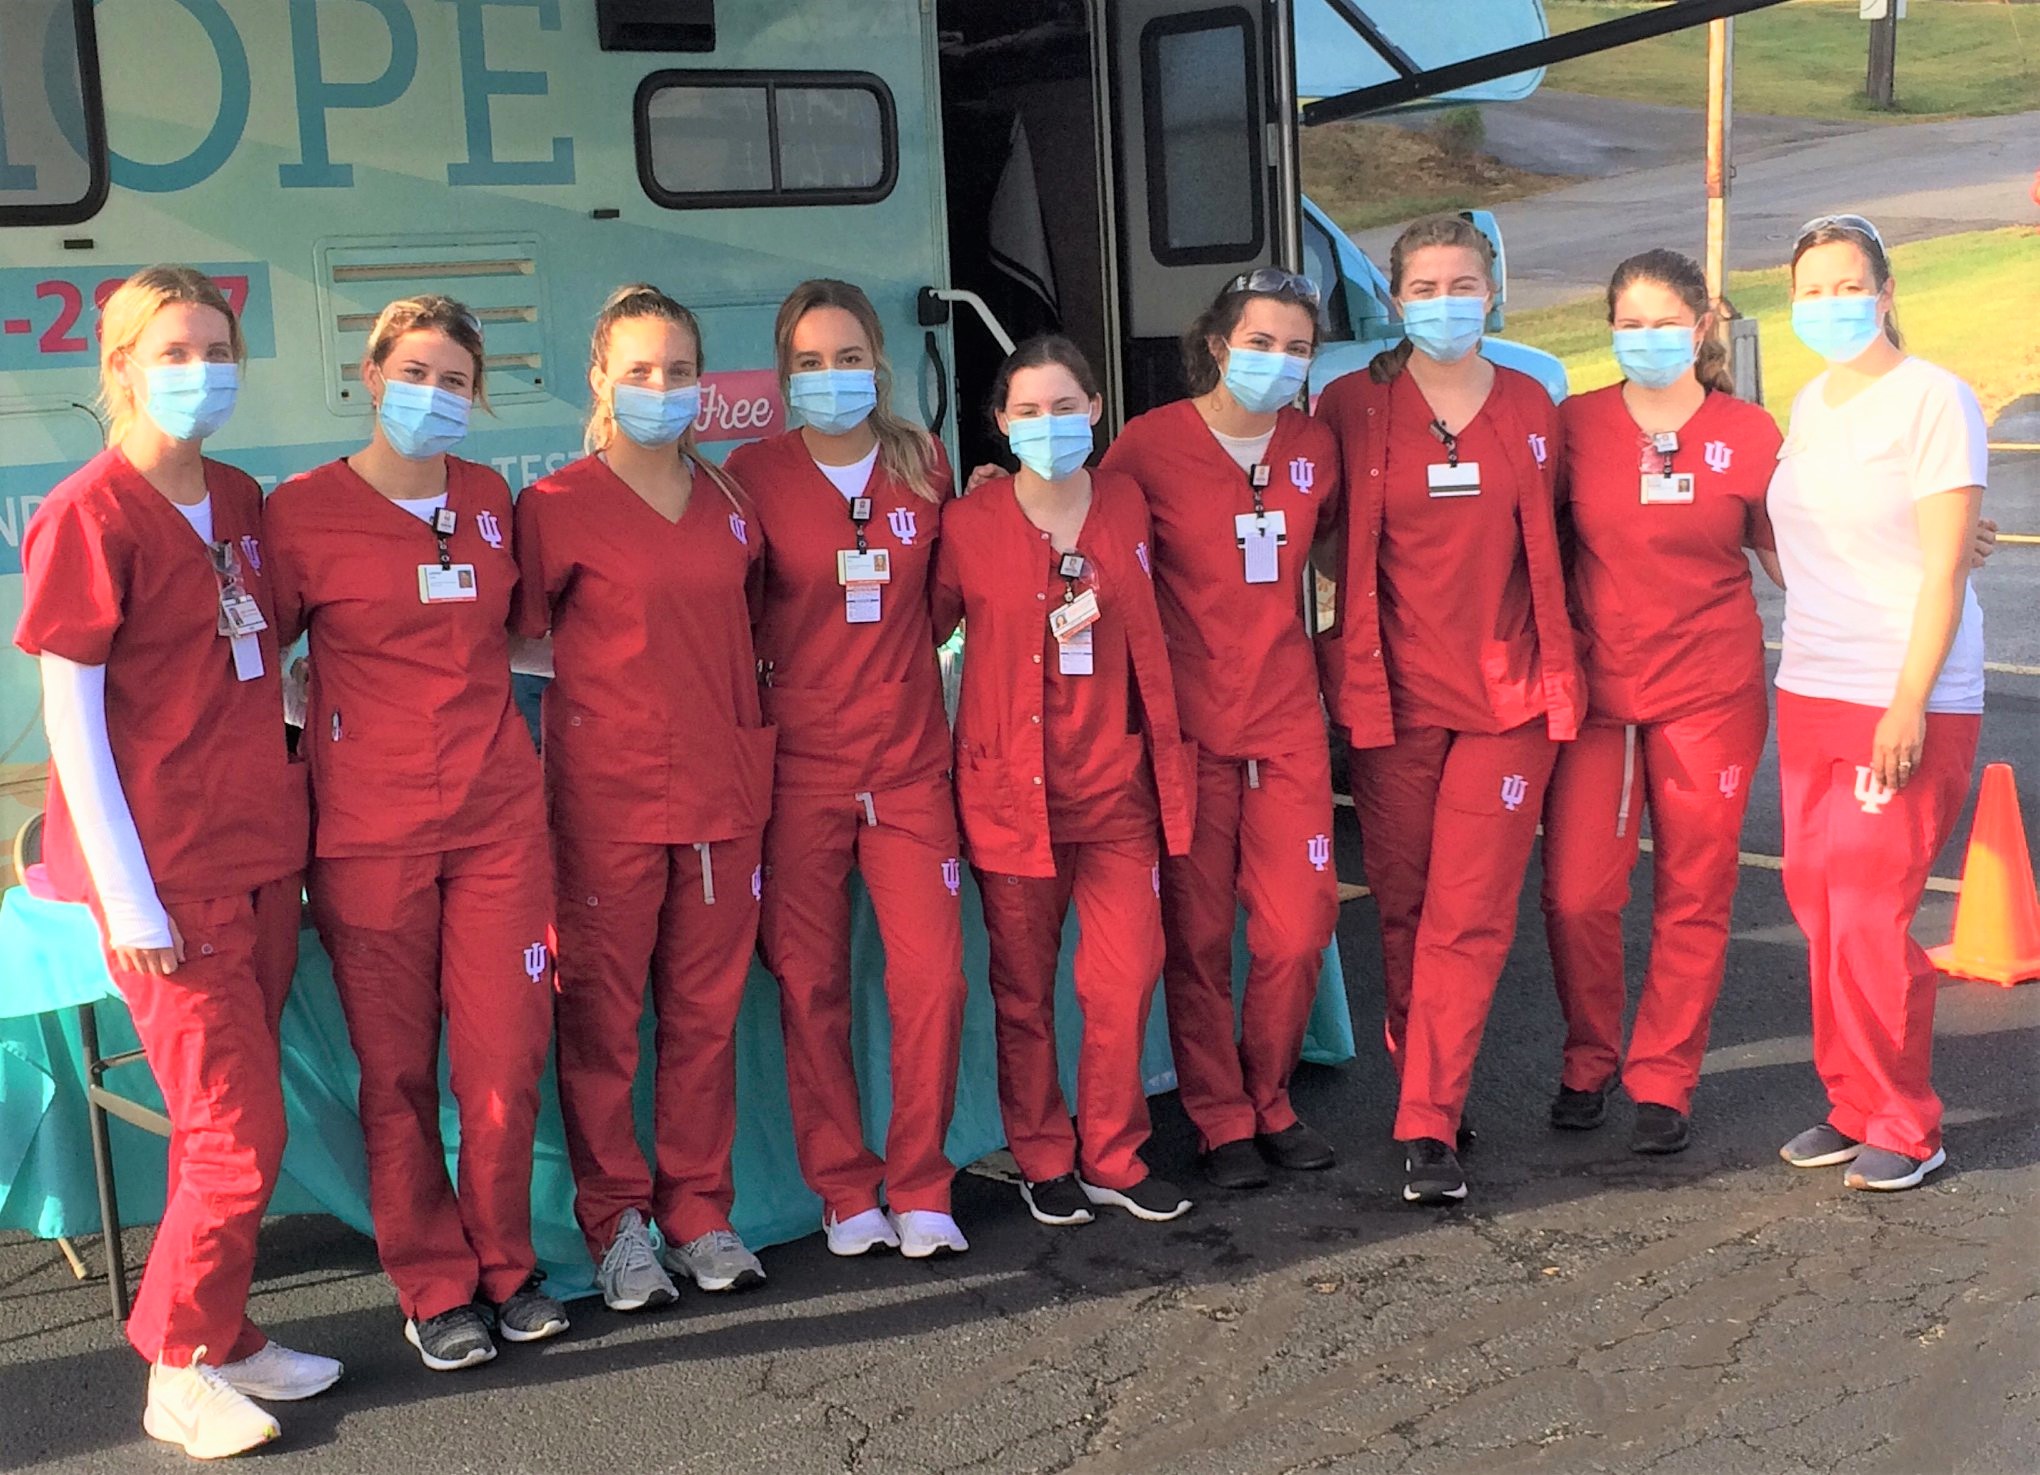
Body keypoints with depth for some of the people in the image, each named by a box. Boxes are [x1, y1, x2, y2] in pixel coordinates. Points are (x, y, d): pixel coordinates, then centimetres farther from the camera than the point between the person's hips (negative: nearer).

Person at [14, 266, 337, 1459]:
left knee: (227, 1124, 13)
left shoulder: (240, 501, 10)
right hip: (166, 869, -6)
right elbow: (68, 713, -12)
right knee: (242, 1138, -3)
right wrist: (128, 896, -15)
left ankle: (222, 1334, 27)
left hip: (261, 851, 7)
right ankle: (181, 1373, 14)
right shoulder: (89, 515, -11)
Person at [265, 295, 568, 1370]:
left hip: (499, 815, 3)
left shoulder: (490, 500, 9)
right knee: (398, 1071, 5)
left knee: (506, 1057, 3)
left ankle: (504, 1267, 22)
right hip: (370, 832, -3)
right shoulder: (302, 510, -4)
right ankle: (434, 1290, 20)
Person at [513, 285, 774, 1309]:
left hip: (721, 788, 4)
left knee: (707, 1011, 9)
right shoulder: (560, 505, -4)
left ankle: (699, 1211, 22)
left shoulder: (726, 501, 11)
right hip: (607, 794, -4)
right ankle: (614, 1223, 16)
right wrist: (610, 671, -9)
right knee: (601, 1016, 3)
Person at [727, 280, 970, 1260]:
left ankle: (919, 1189, 13)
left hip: (909, 760, 2)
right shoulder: (754, 473, -3)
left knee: (933, 977, -4)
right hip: (799, 766, -2)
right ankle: (843, 1192, 18)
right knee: (810, 986, 2)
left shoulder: (923, 464, 5)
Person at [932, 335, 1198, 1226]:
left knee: (1127, 978, 0)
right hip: (1012, 786, -2)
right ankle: (1043, 1164, 24)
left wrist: (1167, 762, 13)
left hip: (1116, 783, 2)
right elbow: (924, 629, 4)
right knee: (1024, 989, 7)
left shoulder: (1126, 507, 5)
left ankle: (1113, 1160, 18)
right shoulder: (969, 523, -4)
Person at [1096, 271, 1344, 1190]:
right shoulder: (1149, 445, -7)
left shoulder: (1313, 446, 6)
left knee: (1299, 925, 2)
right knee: (1197, 934, 2)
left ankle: (1270, 1101, 23)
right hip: (1188, 725, -3)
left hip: (1289, 720, 4)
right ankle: (1221, 1122, 18)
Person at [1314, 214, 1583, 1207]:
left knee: (1469, 914, -5)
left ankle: (1428, 1126, -2)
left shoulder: (1530, 409, 7)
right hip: (1393, 696, 0)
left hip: (1506, 695, 1)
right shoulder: (1353, 409, 1)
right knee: (1403, 909, 7)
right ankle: (1431, 1087, 24)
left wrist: (1555, 672, 10)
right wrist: (1350, 661, -1)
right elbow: (1334, 547, 5)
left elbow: (1547, 548, 13)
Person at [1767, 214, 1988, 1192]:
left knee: (1869, 915, -7)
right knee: (1817, 902, 7)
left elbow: (1944, 567, -13)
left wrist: (1909, 703, -18)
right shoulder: (1809, 406, 13)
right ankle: (1852, 1106, 19)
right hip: (1810, 690, 7)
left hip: (1908, 703, -7)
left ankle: (1907, 1127, 7)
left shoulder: (1931, 399, -8)